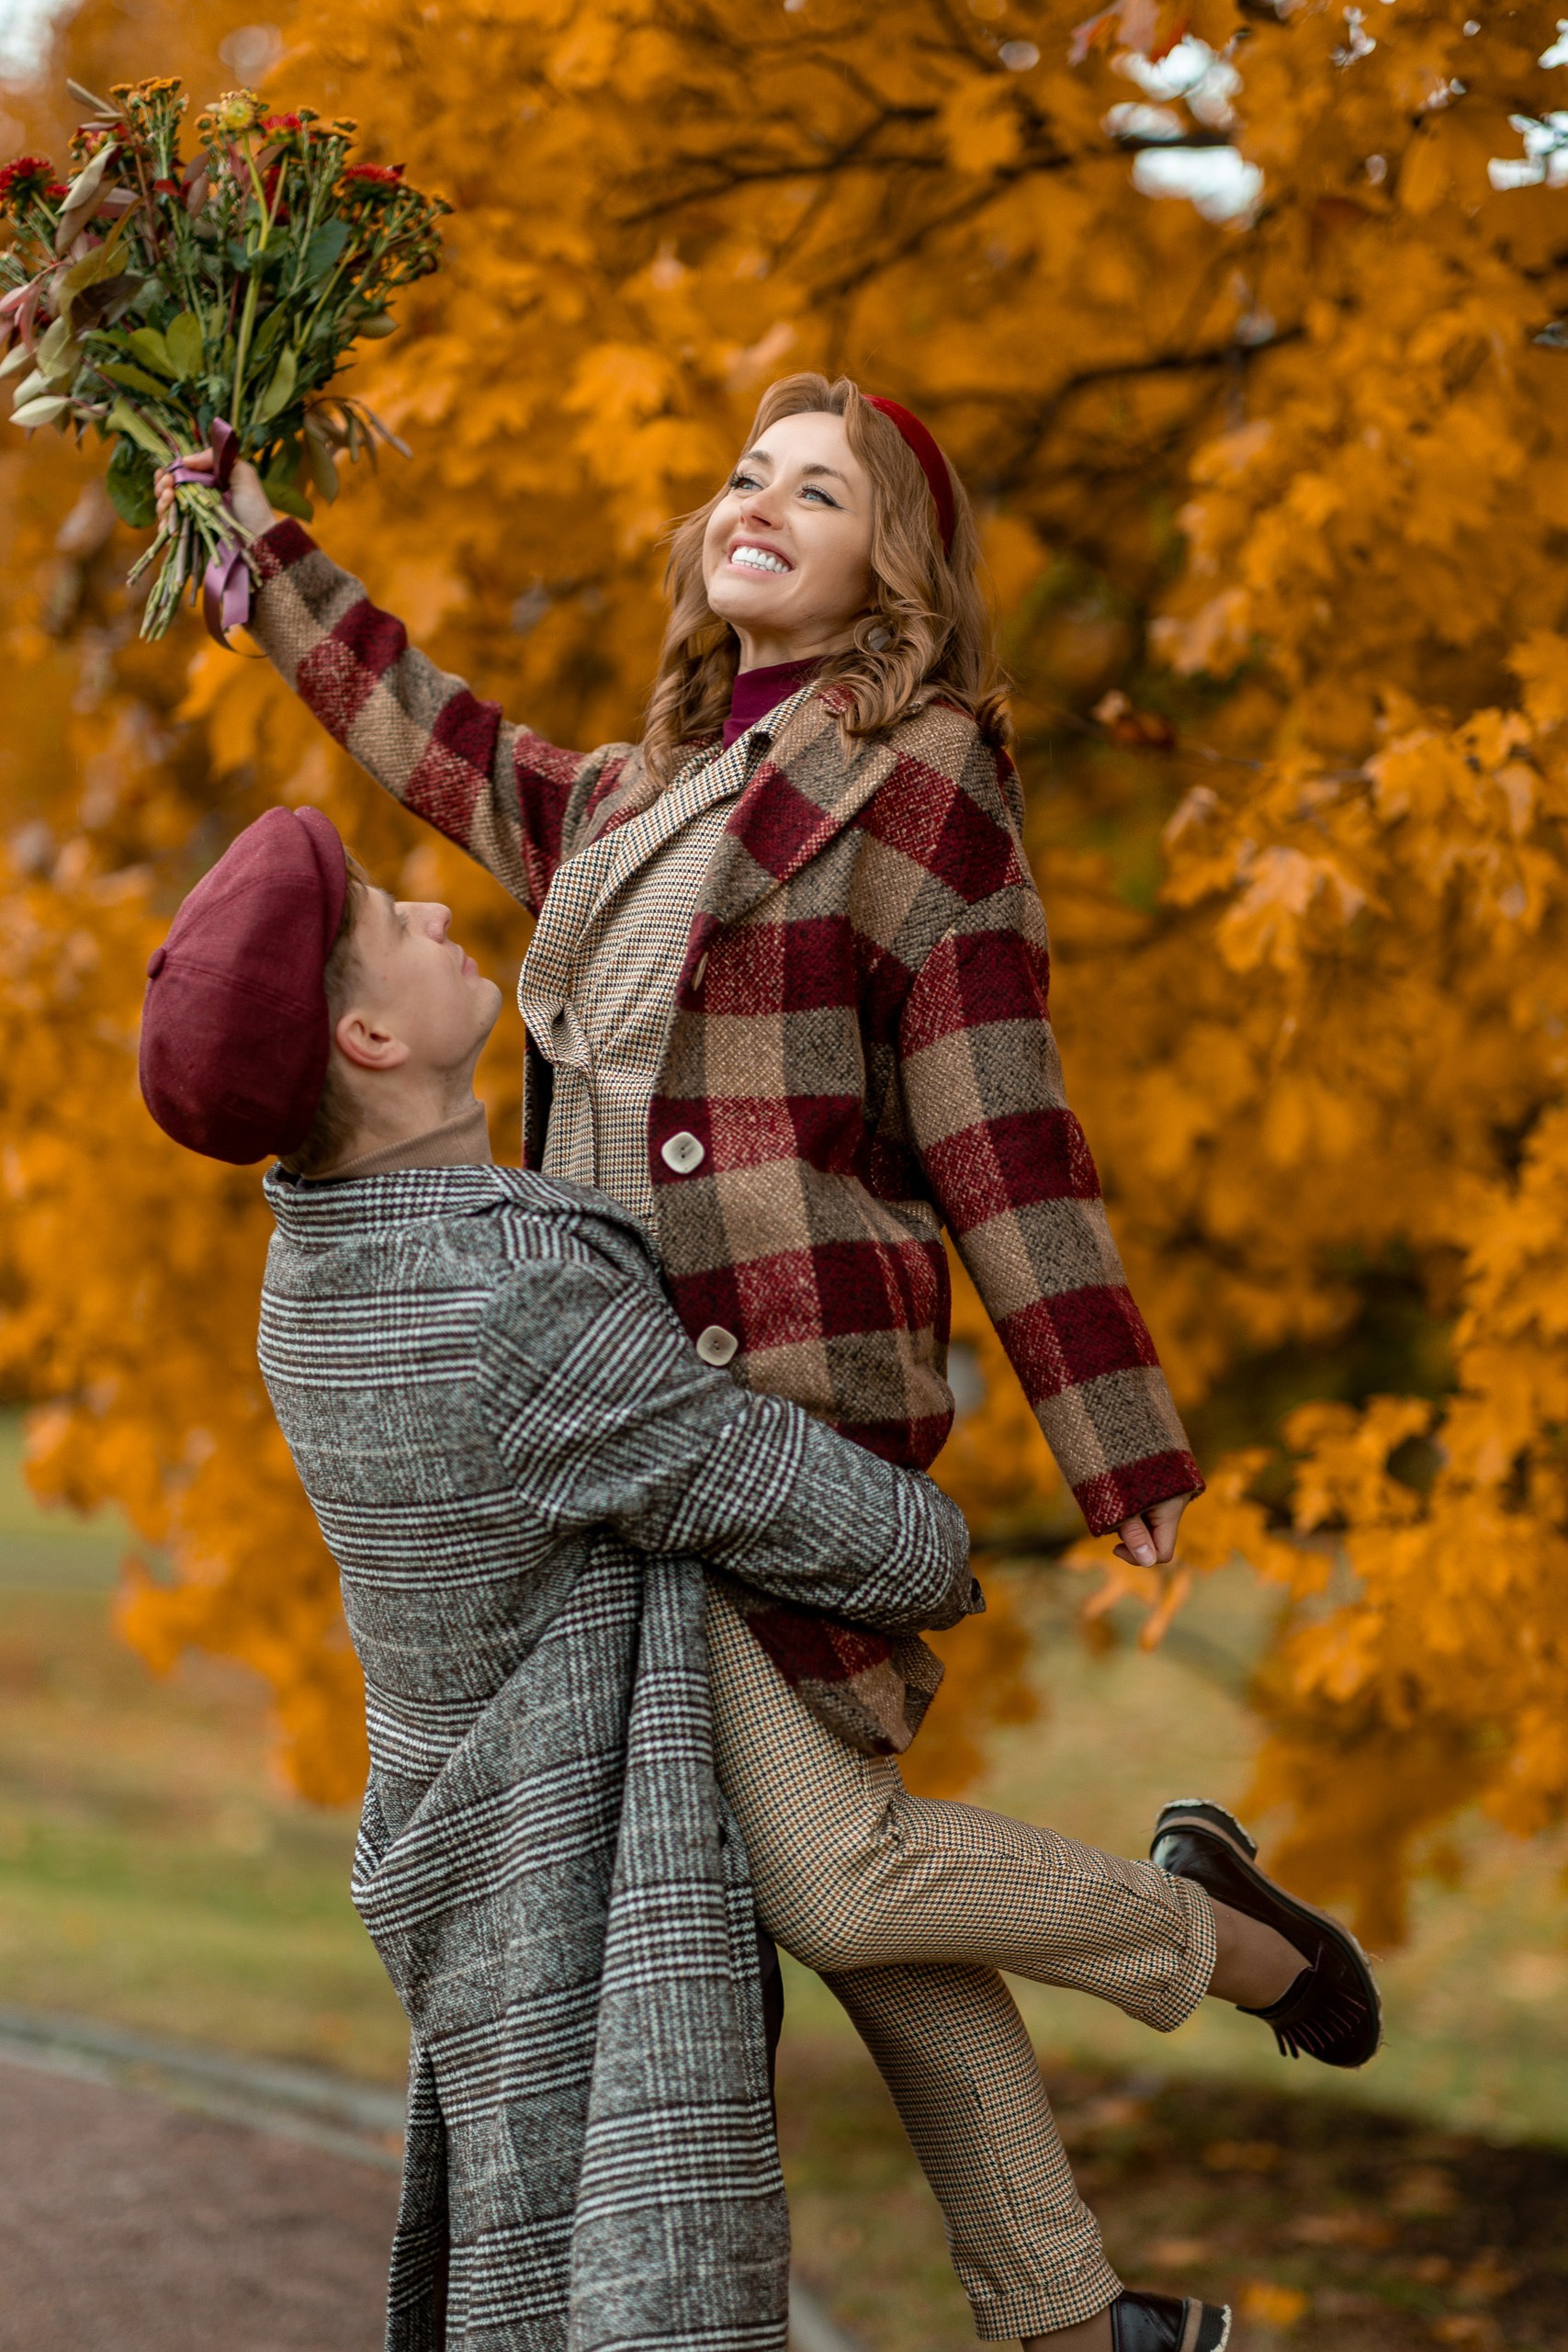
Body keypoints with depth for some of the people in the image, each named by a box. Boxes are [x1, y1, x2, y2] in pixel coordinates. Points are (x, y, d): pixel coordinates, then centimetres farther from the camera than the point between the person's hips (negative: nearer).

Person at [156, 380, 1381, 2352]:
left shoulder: (914, 778, -4)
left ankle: (1212, 1933, 11)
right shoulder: (637, 799, 17)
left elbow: (999, 1137, -8)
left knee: (826, 1874, -15)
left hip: (781, 1392, -8)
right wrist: (263, 556, 38)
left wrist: (1121, 1449, -8)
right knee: (837, 1872, 7)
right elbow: (448, 749, 36)